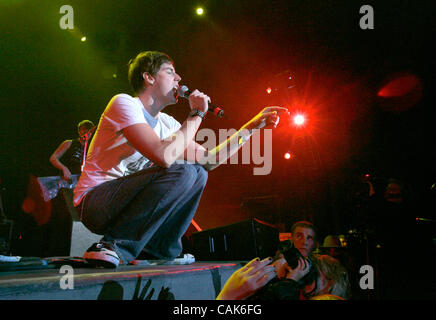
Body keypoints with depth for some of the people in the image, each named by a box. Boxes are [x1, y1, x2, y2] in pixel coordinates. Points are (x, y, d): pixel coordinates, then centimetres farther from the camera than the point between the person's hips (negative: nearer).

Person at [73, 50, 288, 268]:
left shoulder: (167, 123, 11)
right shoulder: (123, 103, -13)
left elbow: (210, 160, 13)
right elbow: (164, 156, -28)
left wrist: (253, 125, 11)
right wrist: (197, 114, -16)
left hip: (123, 201, 9)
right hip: (94, 202, -9)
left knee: (198, 173, 10)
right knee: (181, 171, -25)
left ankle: (158, 250, 6)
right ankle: (114, 246, -21)